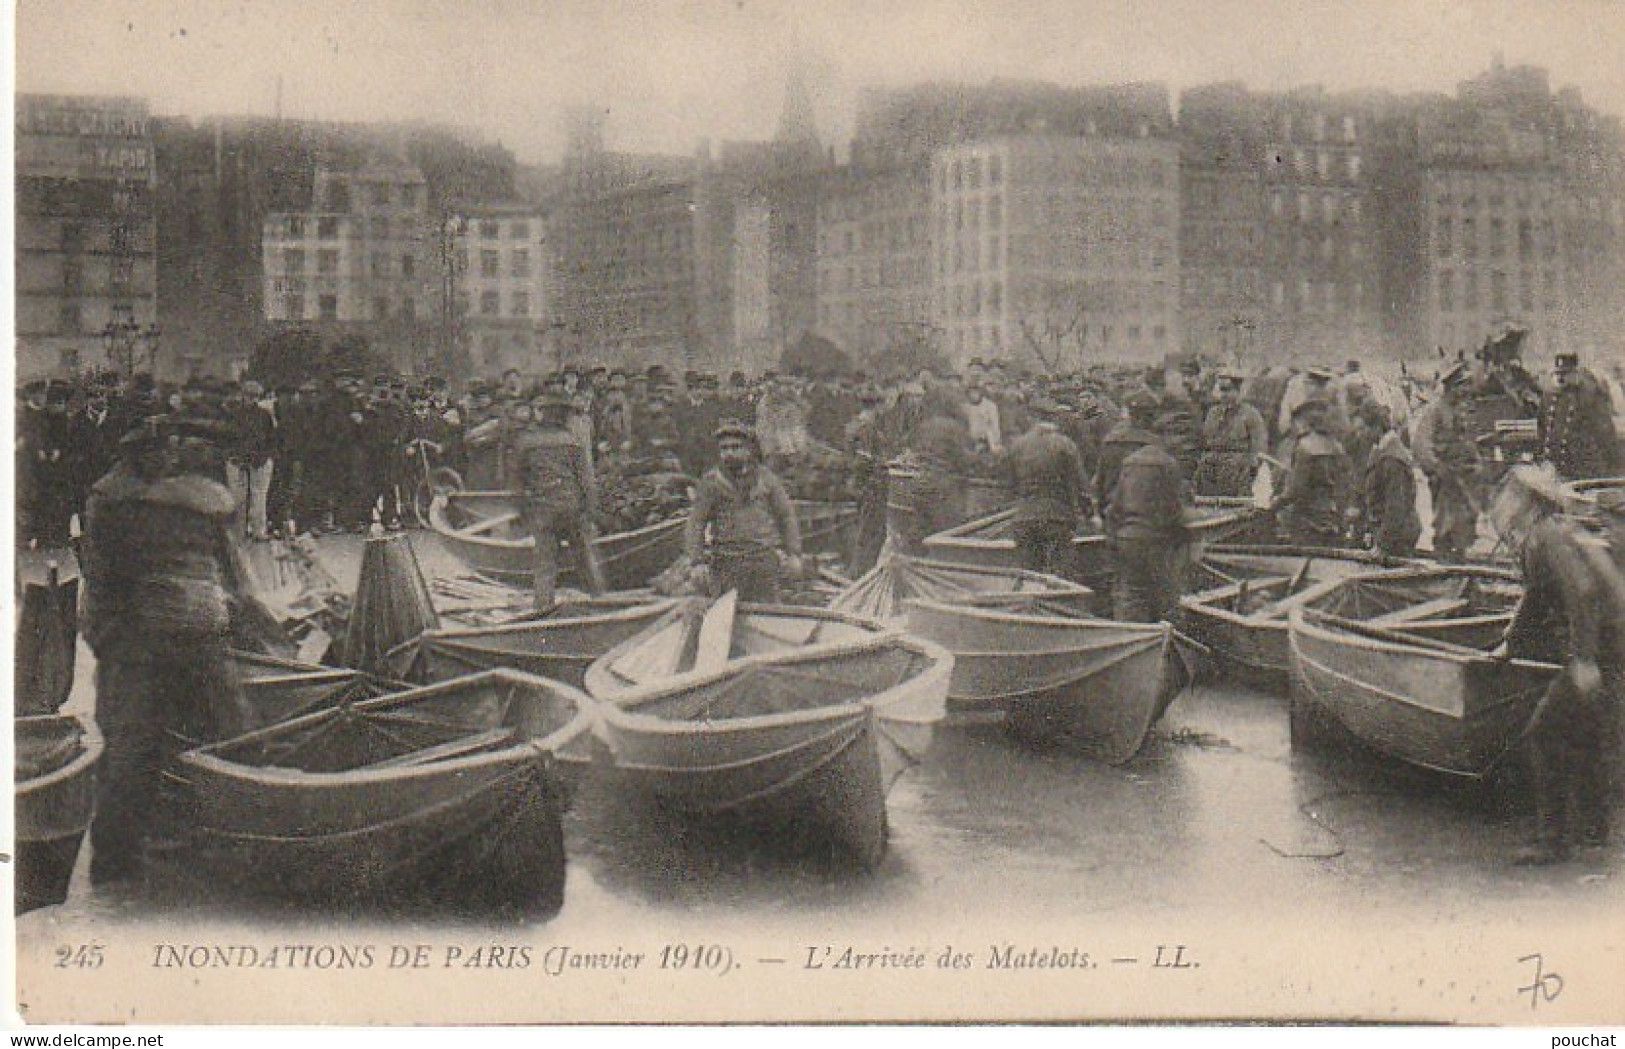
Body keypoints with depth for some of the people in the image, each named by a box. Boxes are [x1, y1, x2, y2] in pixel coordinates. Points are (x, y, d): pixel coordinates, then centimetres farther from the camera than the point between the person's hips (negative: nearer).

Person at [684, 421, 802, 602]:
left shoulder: (766, 479, 7)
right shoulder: (712, 481, 0)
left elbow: (787, 515, 14)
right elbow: (696, 523, -1)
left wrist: (794, 554, 7)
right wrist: (696, 562, -10)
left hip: (763, 559, 2)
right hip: (727, 562, -2)